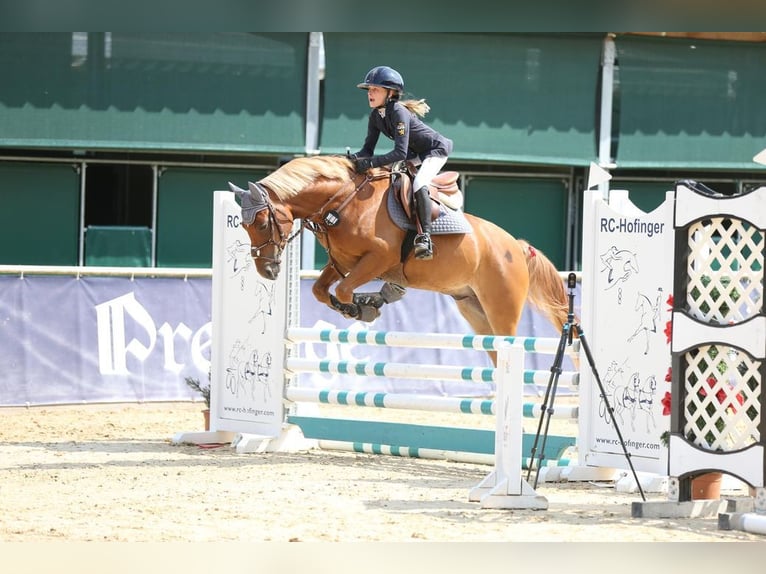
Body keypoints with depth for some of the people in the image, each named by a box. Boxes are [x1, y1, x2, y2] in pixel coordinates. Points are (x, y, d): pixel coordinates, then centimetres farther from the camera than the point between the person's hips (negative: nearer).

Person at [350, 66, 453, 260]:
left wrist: (370, 163, -44)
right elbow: (368, 150, -3)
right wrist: (352, 158, -25)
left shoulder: (399, 112, -31)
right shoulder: (376, 115, -5)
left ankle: (425, 236, -32)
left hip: (437, 149, -11)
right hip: (415, 152, 11)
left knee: (418, 185, -31)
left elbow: (400, 152, -37)